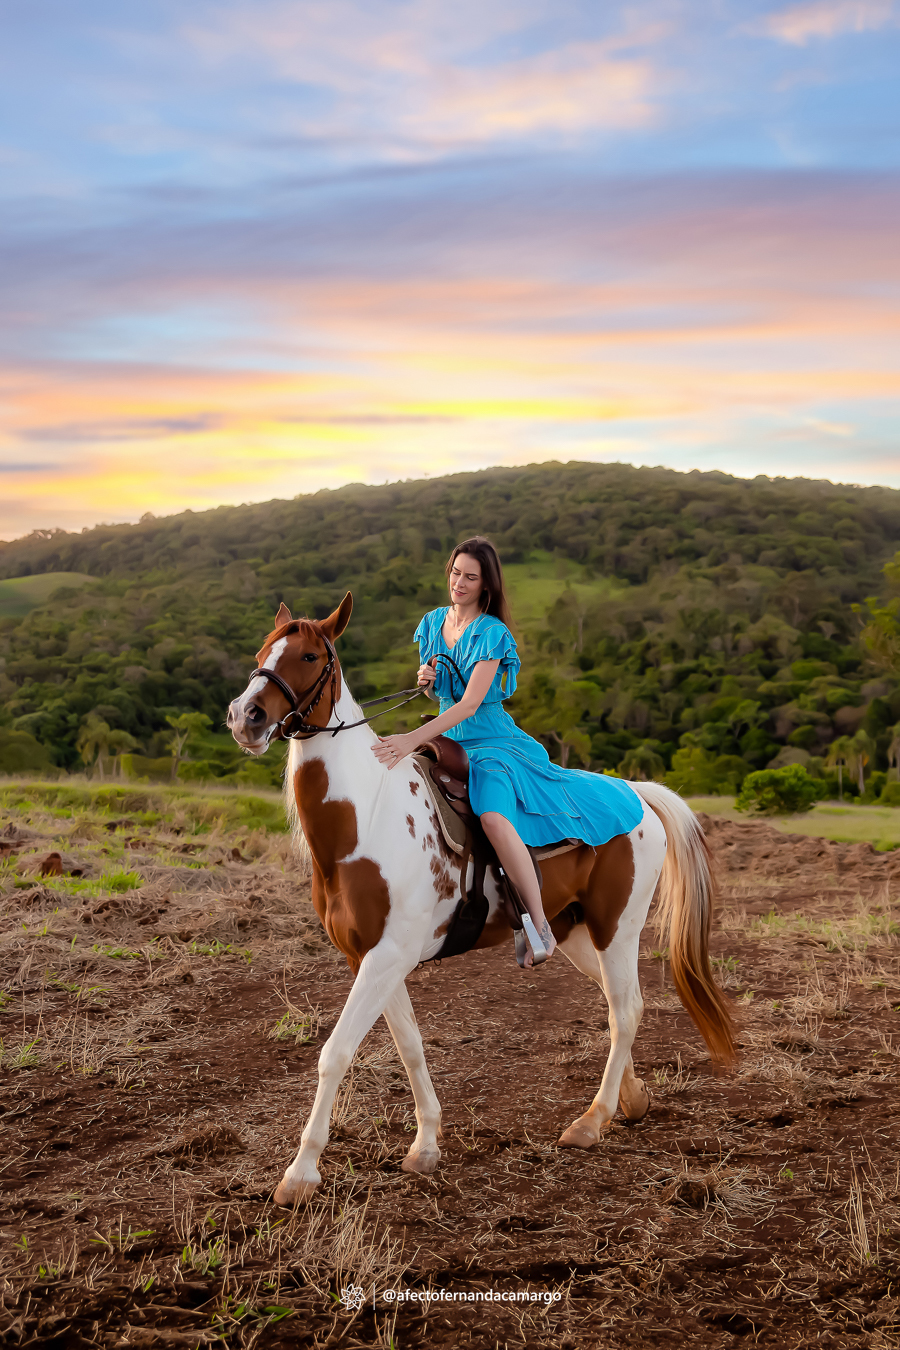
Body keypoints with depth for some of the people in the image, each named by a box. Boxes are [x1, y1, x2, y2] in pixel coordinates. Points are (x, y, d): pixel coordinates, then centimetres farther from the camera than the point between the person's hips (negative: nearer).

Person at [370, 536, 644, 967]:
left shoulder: (492, 633, -13)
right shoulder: (433, 622, 8)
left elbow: (470, 702, -23)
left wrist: (414, 738, -33)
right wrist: (425, 681, -6)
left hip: (491, 743, -8)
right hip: (448, 742, 8)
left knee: (494, 816, -34)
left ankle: (541, 928, -26)